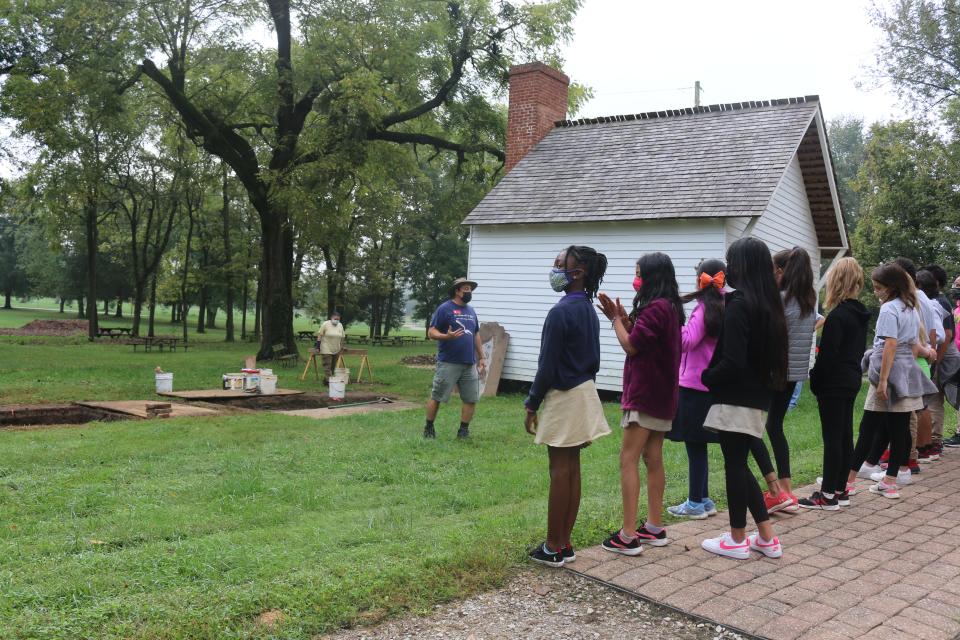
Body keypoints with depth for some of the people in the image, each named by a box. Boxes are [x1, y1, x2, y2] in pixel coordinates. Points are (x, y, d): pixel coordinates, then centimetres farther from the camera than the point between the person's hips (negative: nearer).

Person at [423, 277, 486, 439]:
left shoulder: (471, 311, 15)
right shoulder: (444, 309, -5)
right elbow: (431, 332, -8)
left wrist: (481, 358, 19)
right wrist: (447, 336, -27)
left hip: (469, 364, 6)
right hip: (448, 363, -6)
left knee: (471, 399, 4)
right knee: (436, 397, 2)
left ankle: (463, 430, 16)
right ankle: (429, 428, 17)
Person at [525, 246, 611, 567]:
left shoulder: (561, 312, -18)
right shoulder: (589, 310, 9)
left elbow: (547, 366, -18)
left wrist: (531, 405, -10)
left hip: (563, 396, -9)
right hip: (584, 392, 9)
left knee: (560, 471, -3)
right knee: (571, 469, 11)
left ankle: (553, 548, 5)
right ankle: (564, 543, 18)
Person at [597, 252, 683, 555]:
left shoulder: (656, 307, -18)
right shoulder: (669, 307, 14)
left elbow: (631, 346, -16)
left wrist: (616, 319, -2)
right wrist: (624, 317, 3)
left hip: (645, 394, -10)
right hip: (660, 394, 10)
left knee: (628, 460, -9)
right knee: (653, 459, 13)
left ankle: (628, 536, -9)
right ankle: (655, 528, 18)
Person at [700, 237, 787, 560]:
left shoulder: (739, 304, -17)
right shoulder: (769, 303, 10)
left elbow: (732, 361, -21)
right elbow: (769, 353, 16)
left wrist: (706, 377, -6)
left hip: (735, 399, -8)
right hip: (756, 397, 8)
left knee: (734, 466, 2)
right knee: (739, 465, 16)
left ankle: (737, 541, 14)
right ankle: (767, 538, 20)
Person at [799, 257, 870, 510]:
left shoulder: (837, 316, -18)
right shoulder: (860, 314, 10)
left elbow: (827, 356, -19)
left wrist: (815, 382, -9)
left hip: (834, 383, -9)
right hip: (852, 380, 9)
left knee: (832, 437, -4)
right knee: (845, 435, 13)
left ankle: (828, 495, 1)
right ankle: (840, 490, 21)